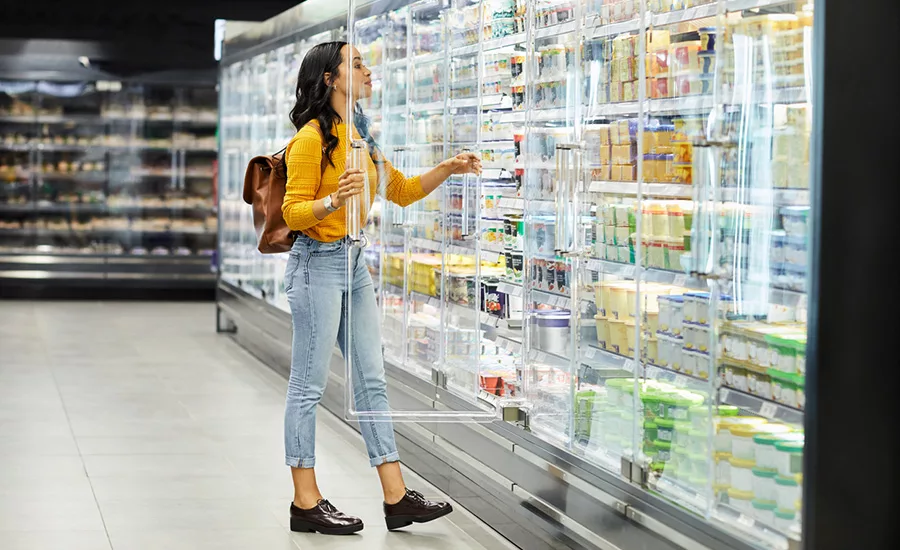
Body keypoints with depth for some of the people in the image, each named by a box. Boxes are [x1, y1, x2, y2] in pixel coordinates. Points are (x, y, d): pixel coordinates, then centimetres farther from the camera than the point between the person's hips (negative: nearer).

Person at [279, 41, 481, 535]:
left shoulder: (359, 137, 13)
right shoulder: (311, 138, -12)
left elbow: (401, 192, 20)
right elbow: (293, 213, -14)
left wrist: (446, 170, 6)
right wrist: (334, 201, -31)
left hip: (355, 263, 9)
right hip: (317, 263, -9)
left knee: (372, 382, 8)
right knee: (308, 386, -2)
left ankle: (396, 498, 11)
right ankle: (305, 503, 5)